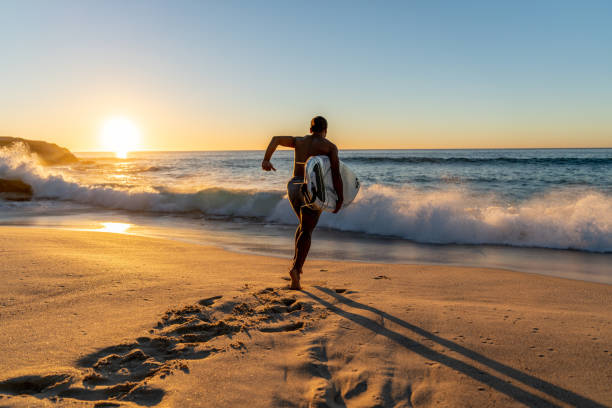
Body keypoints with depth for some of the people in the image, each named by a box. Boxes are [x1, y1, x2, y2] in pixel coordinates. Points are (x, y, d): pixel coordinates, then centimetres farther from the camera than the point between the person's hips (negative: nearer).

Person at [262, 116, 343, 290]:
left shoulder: (299, 141, 15)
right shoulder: (330, 147, 1)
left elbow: (276, 139, 2)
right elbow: (336, 174, -7)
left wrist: (266, 160, -6)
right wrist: (340, 199, -1)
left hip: (293, 186, 5)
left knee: (305, 224, 26)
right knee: (307, 231, 1)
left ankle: (296, 261, 20)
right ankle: (295, 268, -18)